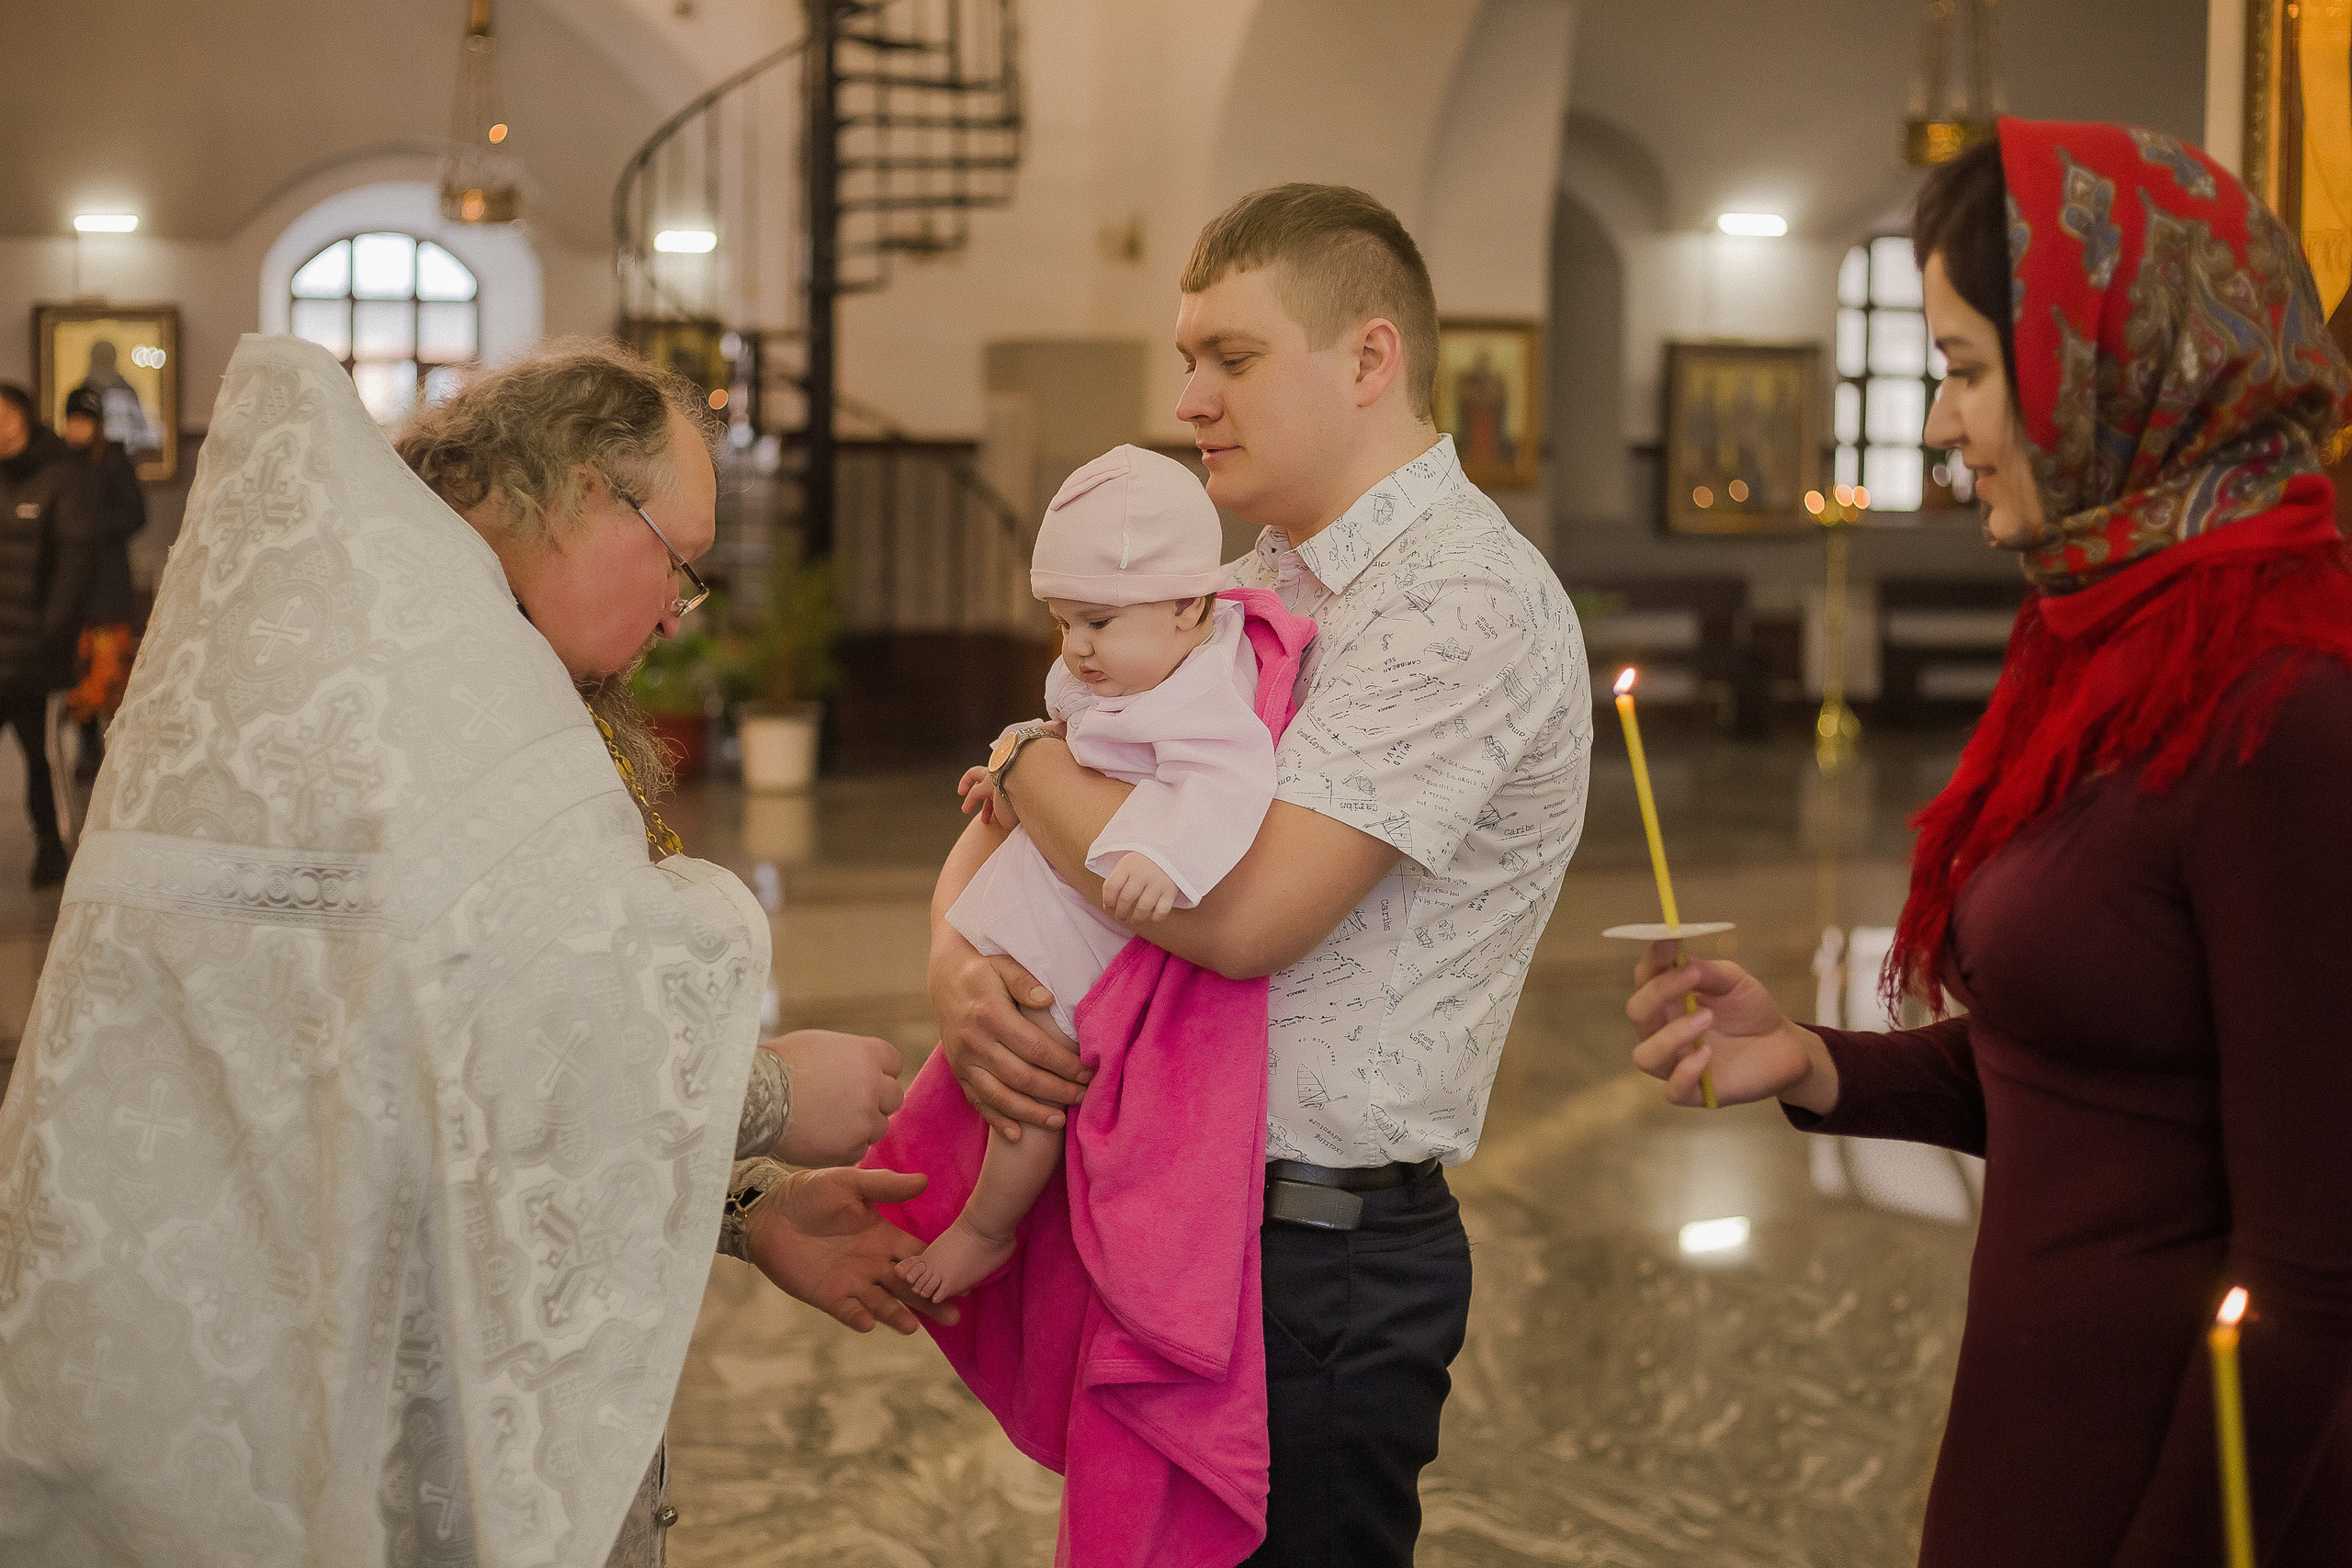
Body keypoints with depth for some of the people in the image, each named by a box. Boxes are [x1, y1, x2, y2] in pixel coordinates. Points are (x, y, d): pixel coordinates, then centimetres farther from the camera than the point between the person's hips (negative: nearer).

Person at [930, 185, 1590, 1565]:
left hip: (1319, 1254, -8)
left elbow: (1244, 913, -26)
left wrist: (1034, 763, -9)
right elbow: (1021, 809, 13)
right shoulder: (1253, 589, 12)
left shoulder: (1466, 599, -16)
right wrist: (954, 959, -10)